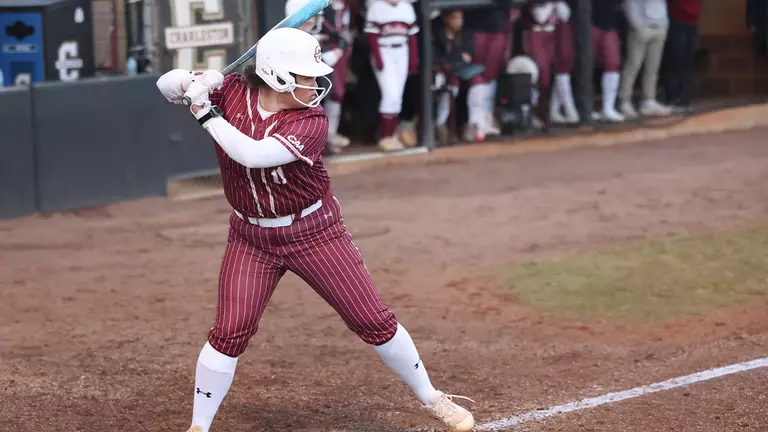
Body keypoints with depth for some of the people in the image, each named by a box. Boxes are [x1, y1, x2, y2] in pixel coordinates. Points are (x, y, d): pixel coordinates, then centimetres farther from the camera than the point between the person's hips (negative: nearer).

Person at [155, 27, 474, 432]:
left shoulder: (312, 122, -19)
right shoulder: (232, 92, -10)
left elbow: (253, 155, -33)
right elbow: (166, 86, -3)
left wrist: (206, 114, -28)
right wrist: (191, 81, -25)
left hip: (315, 232, -1)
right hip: (251, 239, 2)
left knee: (374, 321, 2)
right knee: (229, 333, -6)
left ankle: (430, 397, 20)